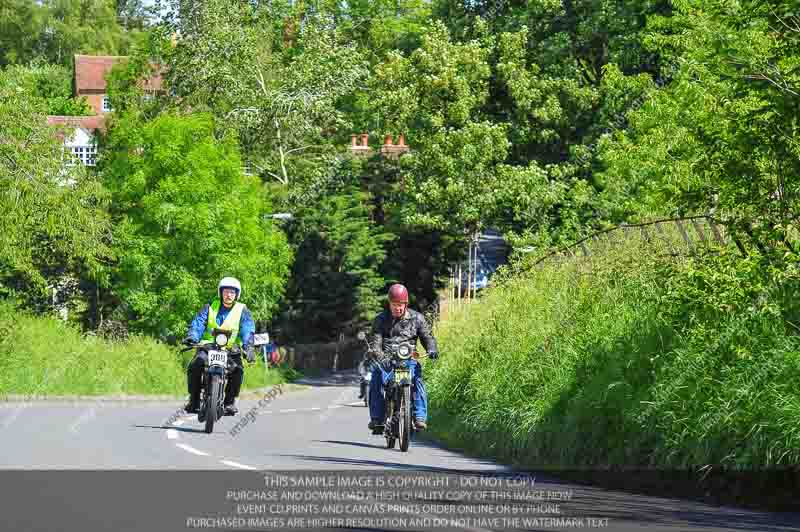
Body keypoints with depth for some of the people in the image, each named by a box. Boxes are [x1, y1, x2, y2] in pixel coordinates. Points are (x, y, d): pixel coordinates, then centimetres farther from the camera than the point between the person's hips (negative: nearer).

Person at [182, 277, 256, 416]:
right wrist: (191, 337, -25)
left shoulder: (242, 311, 6)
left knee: (238, 369, -28)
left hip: (231, 349, 0)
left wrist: (248, 346, -28)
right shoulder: (210, 307, 9)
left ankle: (230, 401, -11)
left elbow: (248, 329, -9)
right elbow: (198, 322, -4)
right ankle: (194, 399, -14)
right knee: (195, 365, -26)